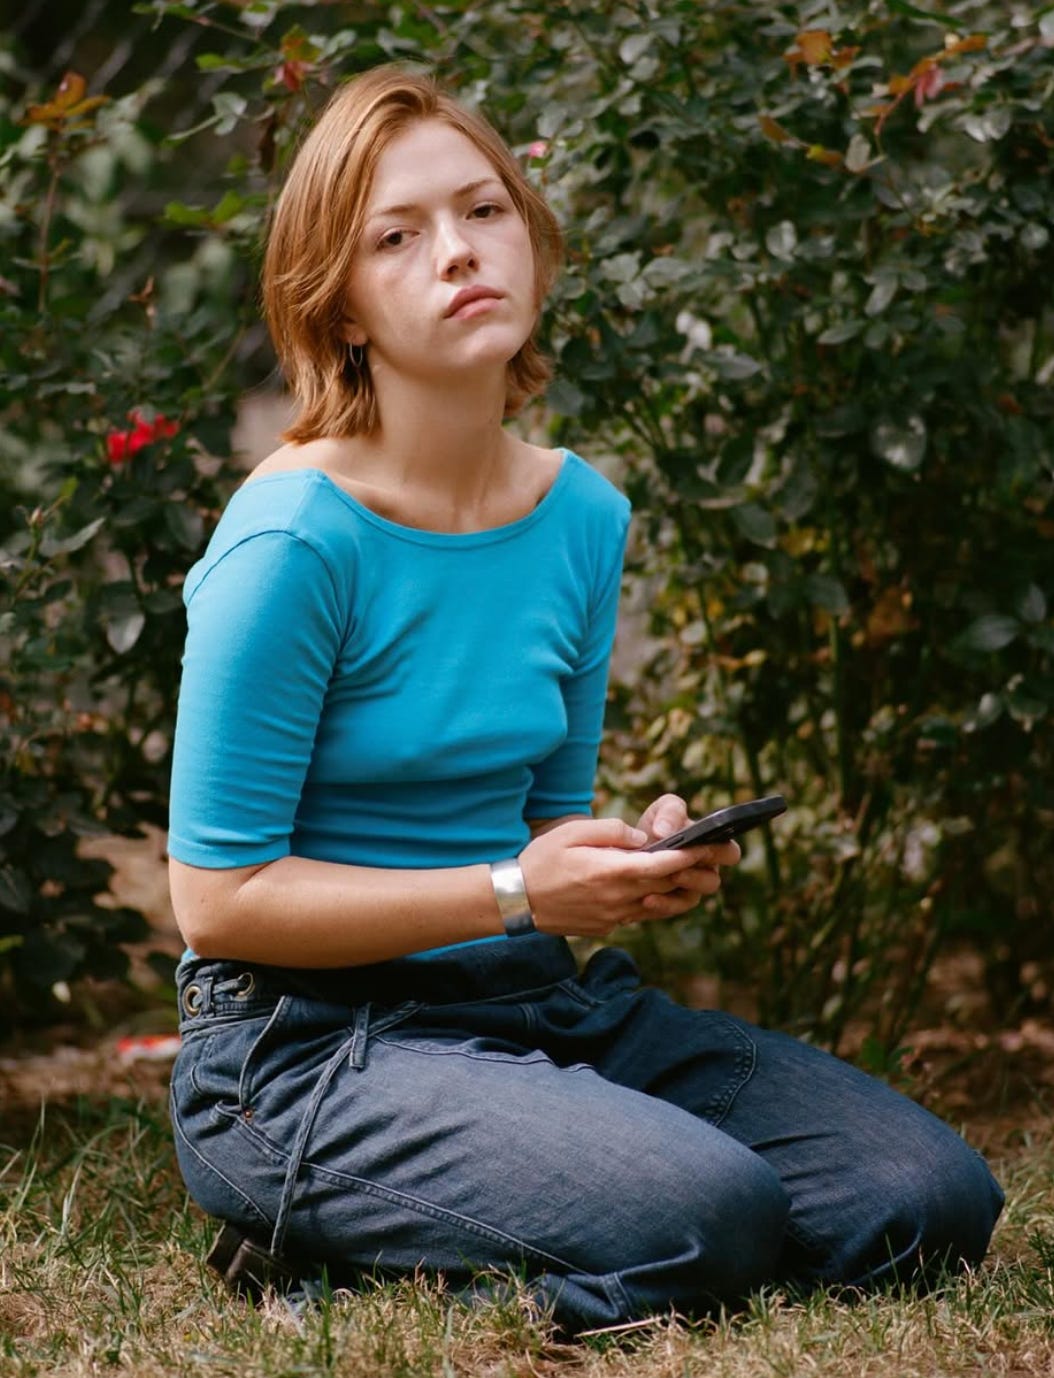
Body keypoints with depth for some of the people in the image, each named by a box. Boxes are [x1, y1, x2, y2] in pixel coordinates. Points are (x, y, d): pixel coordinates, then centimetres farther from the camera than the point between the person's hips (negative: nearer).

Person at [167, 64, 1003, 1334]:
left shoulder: (583, 517, 6)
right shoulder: (295, 540, -16)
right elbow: (219, 895, -14)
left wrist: (634, 860, -7)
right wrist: (513, 893, -19)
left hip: (545, 1004, 8)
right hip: (309, 1043, -8)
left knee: (933, 1200, -5)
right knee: (707, 1219, -30)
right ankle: (341, 1237, -2)